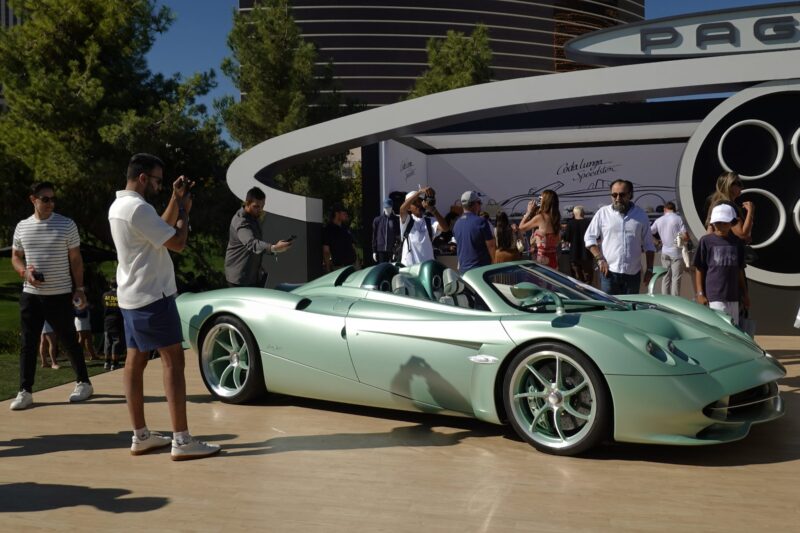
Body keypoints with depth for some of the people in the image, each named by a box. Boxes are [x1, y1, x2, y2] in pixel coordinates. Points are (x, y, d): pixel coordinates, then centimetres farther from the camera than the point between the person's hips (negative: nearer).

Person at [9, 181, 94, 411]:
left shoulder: (67, 225, -3)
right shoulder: (22, 227, 5)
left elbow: (76, 259, 0)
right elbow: (15, 257, 14)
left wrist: (79, 288, -5)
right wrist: (24, 272, -7)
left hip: (60, 294, -3)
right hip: (30, 295, 3)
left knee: (69, 340, 6)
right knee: (28, 344, 3)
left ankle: (83, 383, 20)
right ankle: (25, 392, 9)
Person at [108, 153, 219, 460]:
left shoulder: (119, 206, 13)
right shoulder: (138, 207, -19)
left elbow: (161, 231, 21)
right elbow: (177, 243, -19)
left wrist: (175, 200, 13)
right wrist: (184, 210, -4)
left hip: (131, 296, 10)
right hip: (152, 296, -10)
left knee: (135, 362, 9)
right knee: (173, 362, -9)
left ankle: (141, 437, 15)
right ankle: (182, 441, -9)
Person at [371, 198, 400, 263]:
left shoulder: (396, 220, 3)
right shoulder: (377, 220, 6)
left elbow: (399, 236, 1)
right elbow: (374, 236, 8)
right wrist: (374, 251, 4)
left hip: (392, 250, -1)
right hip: (381, 250, 1)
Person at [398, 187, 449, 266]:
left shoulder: (430, 222, 8)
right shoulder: (406, 221, 4)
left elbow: (445, 228, -11)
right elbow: (402, 208, -18)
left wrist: (432, 209, -23)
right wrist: (420, 191, -26)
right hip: (408, 265, -2)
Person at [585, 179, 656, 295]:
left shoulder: (640, 215, 8)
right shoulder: (603, 213, 2)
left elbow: (648, 245, 12)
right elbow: (589, 238, 4)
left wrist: (649, 269, 6)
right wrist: (600, 259, -7)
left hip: (633, 273, 2)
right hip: (609, 272, -2)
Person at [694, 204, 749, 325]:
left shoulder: (737, 242, 8)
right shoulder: (706, 241, -3)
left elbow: (739, 270, 14)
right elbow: (699, 269, -1)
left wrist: (744, 294, 16)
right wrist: (699, 293, -6)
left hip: (733, 295, 5)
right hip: (714, 296, -4)